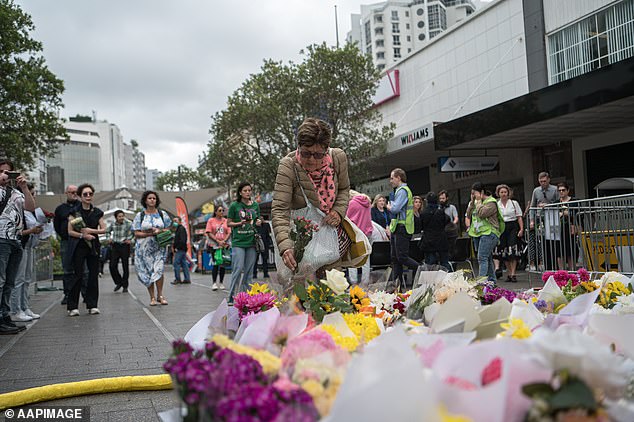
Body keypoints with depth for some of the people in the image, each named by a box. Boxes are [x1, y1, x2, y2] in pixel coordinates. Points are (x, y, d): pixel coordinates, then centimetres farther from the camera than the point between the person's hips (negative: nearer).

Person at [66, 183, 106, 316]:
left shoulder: (97, 212, 10)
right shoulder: (74, 212, 1)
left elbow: (104, 229, 7)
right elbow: (70, 231, -2)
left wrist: (91, 230, -8)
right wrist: (83, 235, -15)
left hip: (93, 246, 3)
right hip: (79, 247, -3)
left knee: (94, 275, 1)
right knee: (78, 274, -7)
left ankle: (92, 305, 9)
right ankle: (73, 306, 1)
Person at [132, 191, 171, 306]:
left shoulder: (162, 214, 9)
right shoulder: (140, 216, 5)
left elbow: (168, 229, 9)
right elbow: (136, 233, -1)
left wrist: (159, 231, -12)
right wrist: (149, 233, -16)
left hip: (159, 247, 0)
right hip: (144, 248, 0)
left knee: (158, 270, -14)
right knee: (148, 272, 1)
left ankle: (160, 295, -3)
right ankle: (152, 297, 8)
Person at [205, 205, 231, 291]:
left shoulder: (226, 221, 10)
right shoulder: (211, 220, 4)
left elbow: (229, 233, 6)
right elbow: (209, 233, -2)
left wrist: (224, 241, -10)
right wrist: (218, 241, -11)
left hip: (224, 245, 2)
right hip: (214, 245, -2)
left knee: (223, 264, 4)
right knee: (215, 264, -5)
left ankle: (221, 283, 12)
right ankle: (214, 283, -1)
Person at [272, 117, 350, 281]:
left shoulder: (338, 158, -14)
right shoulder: (288, 166, -25)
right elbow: (279, 209, -33)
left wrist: (339, 211, -15)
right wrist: (285, 246, -47)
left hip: (330, 225, 3)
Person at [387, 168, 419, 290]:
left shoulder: (403, 191, -13)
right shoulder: (399, 190, 20)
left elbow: (395, 209, -23)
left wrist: (389, 207, -3)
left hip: (402, 228, -10)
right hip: (397, 228, 10)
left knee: (402, 257, -10)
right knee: (395, 258, 9)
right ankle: (398, 283, 12)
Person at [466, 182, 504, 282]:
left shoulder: (491, 202, -8)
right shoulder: (476, 202, 17)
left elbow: (481, 213, -21)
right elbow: (469, 214, 11)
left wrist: (479, 201, -11)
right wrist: (472, 202, 3)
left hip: (489, 233, -9)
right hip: (477, 234, 9)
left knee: (482, 258, -18)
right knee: (487, 258, 14)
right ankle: (491, 280, 21)